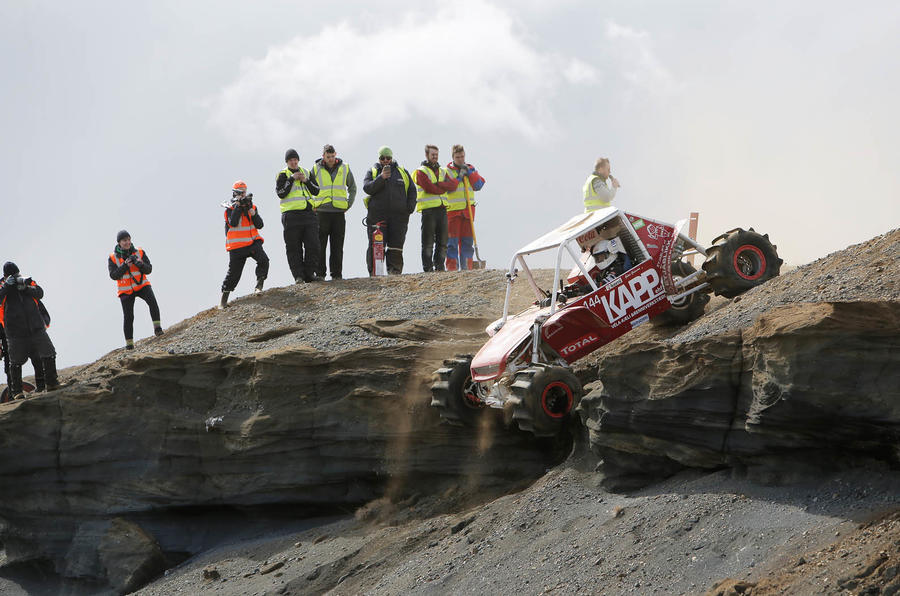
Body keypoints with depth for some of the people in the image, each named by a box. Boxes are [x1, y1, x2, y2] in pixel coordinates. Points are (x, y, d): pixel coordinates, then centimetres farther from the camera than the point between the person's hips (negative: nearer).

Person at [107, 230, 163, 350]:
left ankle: (157, 328, -25)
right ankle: (129, 343, 11)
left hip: (141, 285, 0)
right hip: (126, 290, 0)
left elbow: (148, 270, -5)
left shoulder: (140, 253, -1)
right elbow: (114, 275, -13)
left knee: (152, 301, -29)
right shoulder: (113, 258, -5)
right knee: (128, 317, -1)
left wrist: (140, 264, -26)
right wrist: (125, 265, -25)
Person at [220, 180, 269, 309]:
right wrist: (238, 206, -18)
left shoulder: (252, 206, 10)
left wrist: (253, 213, -12)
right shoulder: (230, 209, -1)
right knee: (233, 273, 2)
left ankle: (259, 284, -15)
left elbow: (259, 225, 3)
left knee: (263, 260, -26)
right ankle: (224, 298, 16)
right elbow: (233, 223, -20)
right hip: (236, 246, -3)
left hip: (252, 242, 3)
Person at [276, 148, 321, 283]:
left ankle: (309, 273, 5)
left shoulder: (306, 173, 17)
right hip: (291, 215, -4)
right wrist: (292, 179, -12)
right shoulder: (283, 175, 4)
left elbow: (316, 191, 12)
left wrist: (306, 181, -3)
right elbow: (281, 193, -10)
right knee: (294, 248, -4)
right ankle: (298, 276, -2)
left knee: (313, 245, -3)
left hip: (308, 213, 4)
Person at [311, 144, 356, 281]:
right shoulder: (316, 169, 3)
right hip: (321, 212, -2)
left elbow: (352, 187, 22)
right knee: (320, 245, -4)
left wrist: (349, 203, 10)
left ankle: (337, 274, 6)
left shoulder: (344, 169, 9)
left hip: (339, 212, 2)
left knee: (337, 246, 2)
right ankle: (319, 273, -1)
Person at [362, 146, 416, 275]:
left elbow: (412, 191, 18)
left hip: (399, 215, 1)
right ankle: (374, 273, -3)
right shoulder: (372, 172, 11)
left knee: (396, 247, -2)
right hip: (377, 215, -1)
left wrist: (410, 207, 4)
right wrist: (381, 178, -17)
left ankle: (395, 271, 1)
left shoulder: (402, 172, 17)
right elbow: (367, 188, -6)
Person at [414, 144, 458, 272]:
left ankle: (439, 266, 12)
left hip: (442, 209, 6)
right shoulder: (421, 172, 1)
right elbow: (431, 189, -13)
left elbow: (453, 185, 1)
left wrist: (438, 185, -12)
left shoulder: (442, 171, 20)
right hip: (428, 210, -6)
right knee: (428, 242, -5)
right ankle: (428, 268, -3)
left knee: (442, 241, 6)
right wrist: (444, 188, -2)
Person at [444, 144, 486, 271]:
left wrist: (469, 172, -6)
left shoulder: (470, 169, 12)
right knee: (452, 240, -6)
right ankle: (452, 267, -5)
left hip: (468, 210, 4)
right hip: (452, 210, -4)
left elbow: (478, 185, 2)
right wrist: (459, 178, -15)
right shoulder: (447, 171, 0)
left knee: (467, 240, 5)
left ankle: (466, 267, 9)